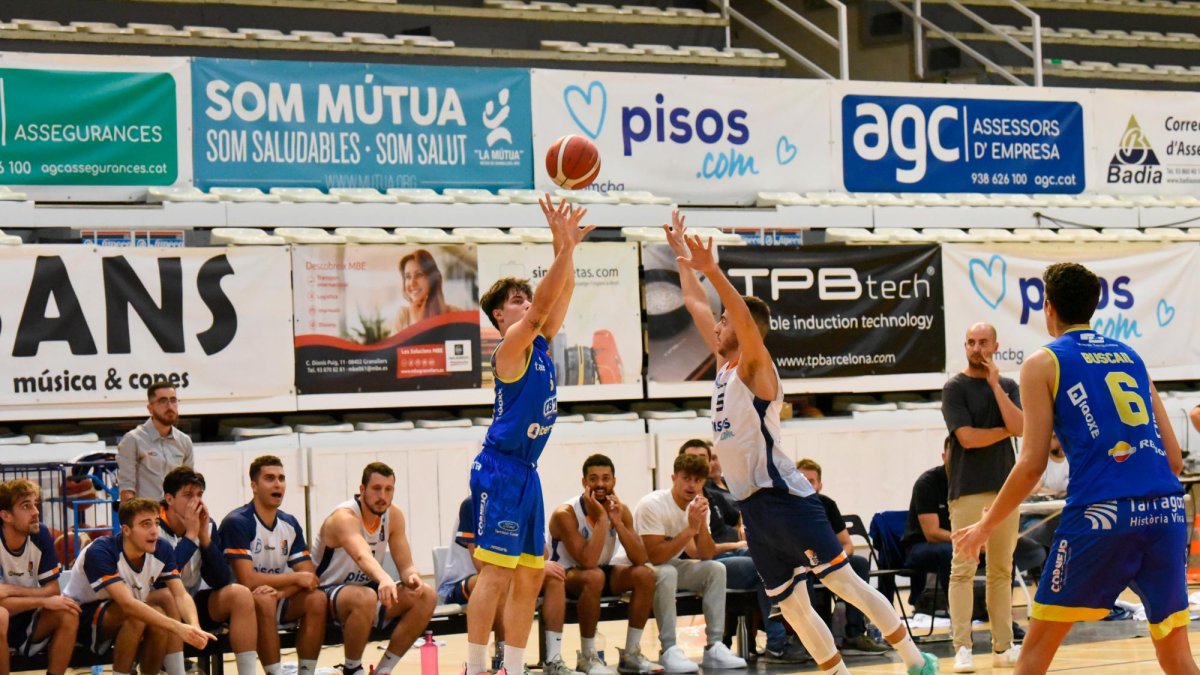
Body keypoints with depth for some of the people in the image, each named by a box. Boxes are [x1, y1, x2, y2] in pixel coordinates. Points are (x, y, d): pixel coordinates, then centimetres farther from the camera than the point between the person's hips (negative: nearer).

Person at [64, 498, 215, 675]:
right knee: (136, 616, -33)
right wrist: (178, 627, -49)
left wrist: (194, 627, -41)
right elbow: (127, 604, -40)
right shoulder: (100, 552, -30)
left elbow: (181, 595, -19)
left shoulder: (162, 550, -13)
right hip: (82, 617, -6)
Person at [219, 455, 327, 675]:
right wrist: (295, 578, -14)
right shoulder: (237, 522, -16)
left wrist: (282, 591, -22)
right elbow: (247, 581, -23)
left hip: (277, 599, 6)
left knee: (317, 599, -17)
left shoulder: (290, 524, 5)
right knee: (264, 599, -35)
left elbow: (309, 576, 0)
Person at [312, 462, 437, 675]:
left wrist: (413, 577, -29)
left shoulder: (393, 516, -2)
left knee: (426, 596, -13)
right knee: (365, 597, -39)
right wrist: (384, 579, -64)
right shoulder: (344, 517, -24)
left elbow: (406, 565, -4)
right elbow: (362, 556, -44)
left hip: (366, 588, 7)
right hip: (327, 594, -7)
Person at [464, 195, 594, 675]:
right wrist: (563, 247, -25)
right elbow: (543, 305, -23)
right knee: (496, 572, -11)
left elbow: (559, 298, 11)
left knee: (530, 576, 9)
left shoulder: (541, 344, 13)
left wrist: (569, 249, -1)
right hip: (500, 470, -9)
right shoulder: (510, 349, -10)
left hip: (526, 471, 9)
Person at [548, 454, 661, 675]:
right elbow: (588, 562, -34)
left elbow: (640, 560, -16)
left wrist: (617, 522, -25)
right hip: (565, 576, -6)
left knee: (645, 575, -19)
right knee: (594, 576, -38)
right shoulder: (566, 514, -23)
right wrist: (601, 519, -33)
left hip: (604, 569, 6)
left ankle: (631, 654, -11)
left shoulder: (621, 510, -7)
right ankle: (587, 657, -24)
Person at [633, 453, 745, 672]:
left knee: (716, 569, -13)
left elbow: (706, 556, -7)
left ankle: (714, 647, -14)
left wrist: (702, 524, -22)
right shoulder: (652, 505, -24)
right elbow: (655, 556, -31)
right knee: (666, 572, -37)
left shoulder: (699, 506, -3)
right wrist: (690, 528, -32)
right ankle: (669, 650, -33)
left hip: (671, 565, 7)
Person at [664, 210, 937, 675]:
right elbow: (695, 305, 23)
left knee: (842, 580, -9)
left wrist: (711, 270, -37)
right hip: (753, 505, 9)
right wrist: (681, 254, 23)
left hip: (783, 498, -9)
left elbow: (746, 318, -26)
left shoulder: (756, 368, -7)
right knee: (792, 606, 8)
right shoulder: (725, 364, 15)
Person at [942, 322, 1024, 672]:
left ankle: (1002, 646, 10)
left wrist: (995, 384, -8)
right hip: (968, 490, -4)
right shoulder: (955, 387, -1)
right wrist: (1005, 430, -1)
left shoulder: (1008, 386, 12)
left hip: (1005, 488, 4)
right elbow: (967, 437, -13)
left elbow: (1020, 427, -6)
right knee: (963, 569, -6)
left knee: (1002, 570, 6)